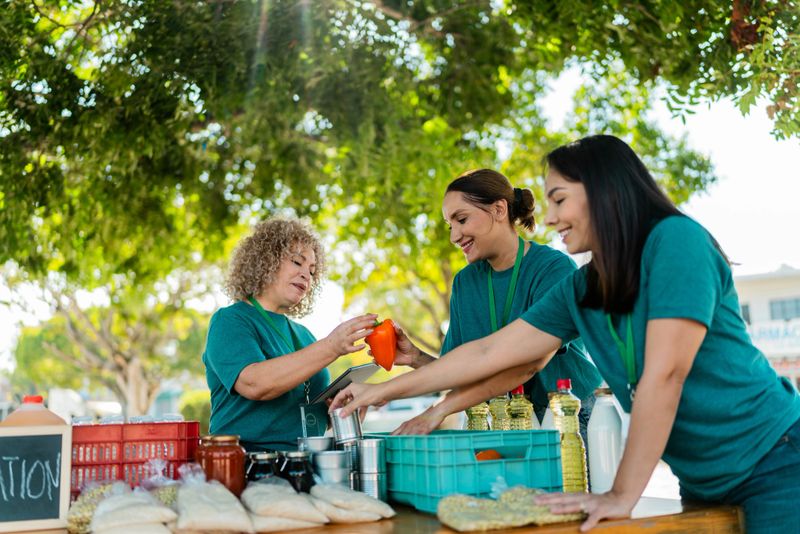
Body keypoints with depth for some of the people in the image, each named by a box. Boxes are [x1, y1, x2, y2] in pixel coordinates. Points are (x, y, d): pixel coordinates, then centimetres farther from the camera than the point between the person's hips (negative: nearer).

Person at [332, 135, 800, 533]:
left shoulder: (675, 241, -20)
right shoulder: (578, 292, 1)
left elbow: (664, 374, -25)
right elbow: (489, 353, 5)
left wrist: (622, 496, -22)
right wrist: (386, 390, 7)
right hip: (705, 482, 6)